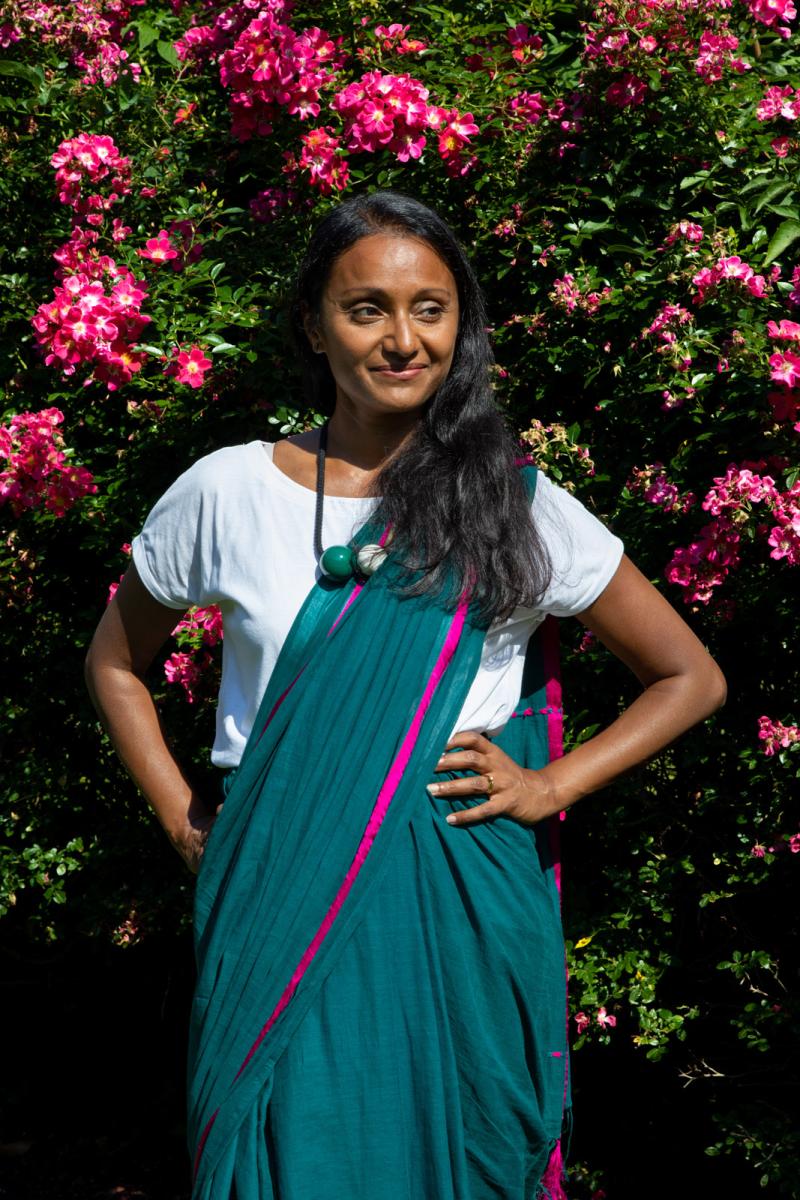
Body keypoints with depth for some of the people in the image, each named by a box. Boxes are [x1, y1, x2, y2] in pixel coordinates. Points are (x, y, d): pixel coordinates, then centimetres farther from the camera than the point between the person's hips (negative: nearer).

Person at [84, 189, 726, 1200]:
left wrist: (549, 786, -3)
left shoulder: (514, 504, 1)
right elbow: (115, 662, 17)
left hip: (462, 917, 0)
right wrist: (179, 813, 5)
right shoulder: (226, 491, 2)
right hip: (275, 909, 0)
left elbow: (691, 678, 8)